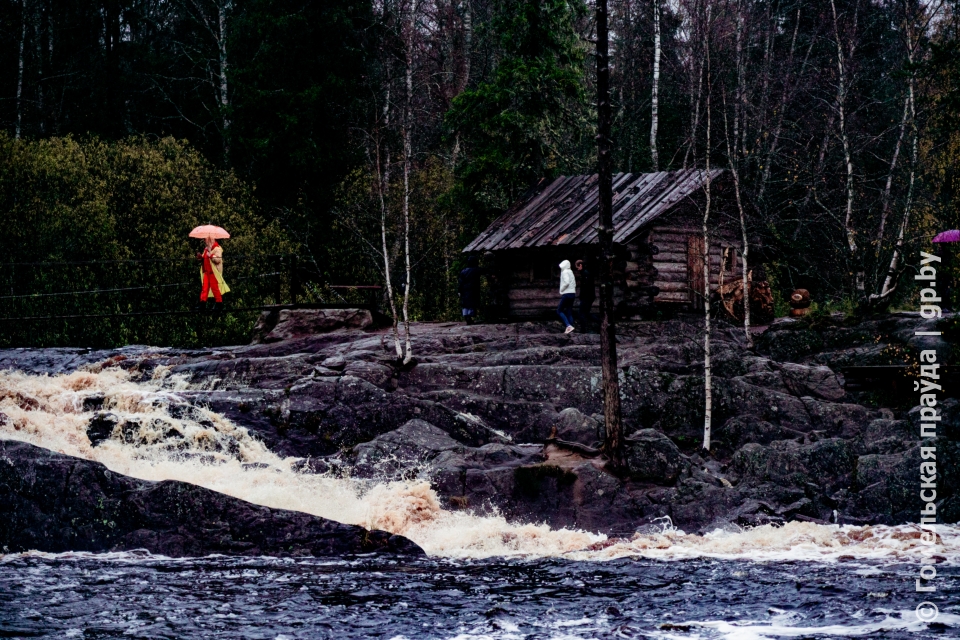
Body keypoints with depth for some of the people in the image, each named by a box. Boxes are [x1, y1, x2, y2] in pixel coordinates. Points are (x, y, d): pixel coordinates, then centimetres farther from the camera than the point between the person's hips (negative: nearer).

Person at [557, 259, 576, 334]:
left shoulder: (565, 272, -9)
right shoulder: (571, 272, 16)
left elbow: (566, 282, -22)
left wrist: (561, 290, -9)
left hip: (566, 294, -8)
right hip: (572, 293, 8)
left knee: (559, 311, -3)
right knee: (569, 312, 9)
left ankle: (569, 326, -17)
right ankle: (570, 330, 4)